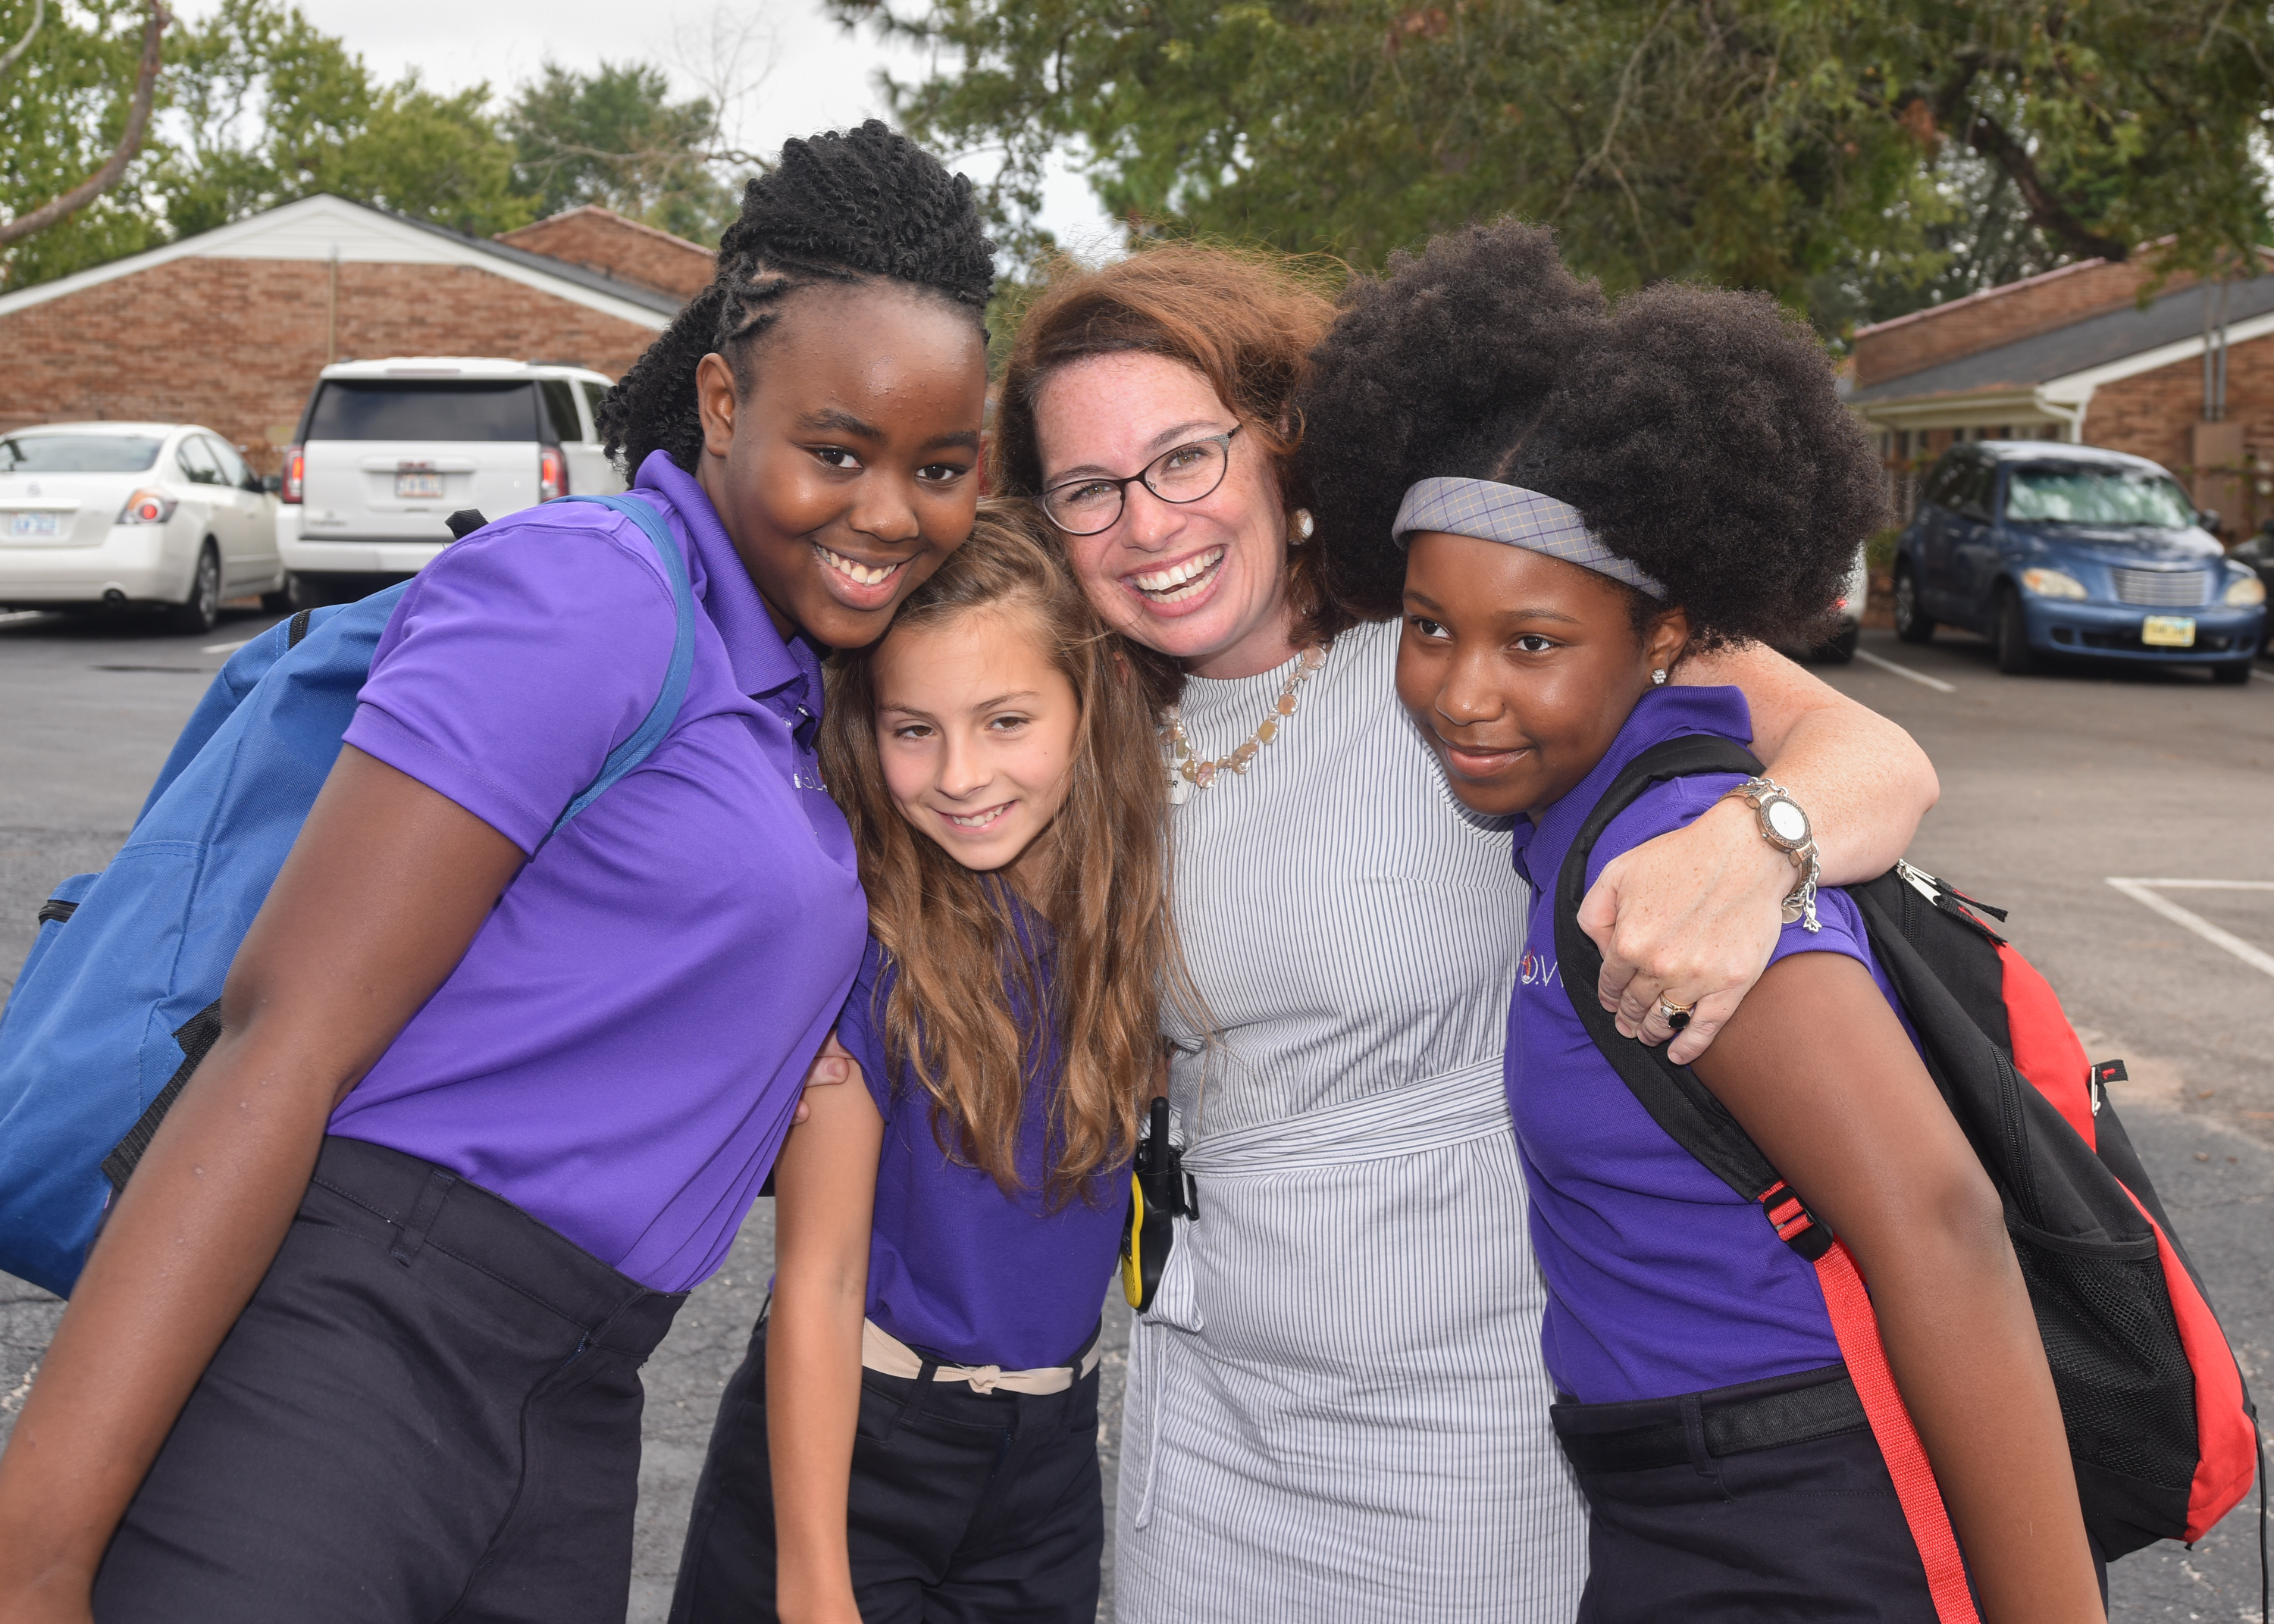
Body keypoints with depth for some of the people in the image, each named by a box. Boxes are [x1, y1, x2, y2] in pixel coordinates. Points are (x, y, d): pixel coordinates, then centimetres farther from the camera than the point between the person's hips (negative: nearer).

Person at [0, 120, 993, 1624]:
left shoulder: (794, 689, 15)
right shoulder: (590, 590, -11)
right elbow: (289, 1032, -18)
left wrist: (770, 1116, 8)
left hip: (571, 1426, 8)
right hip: (343, 1344, -8)